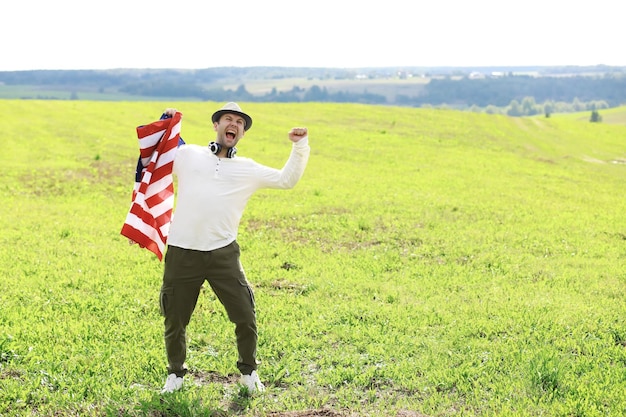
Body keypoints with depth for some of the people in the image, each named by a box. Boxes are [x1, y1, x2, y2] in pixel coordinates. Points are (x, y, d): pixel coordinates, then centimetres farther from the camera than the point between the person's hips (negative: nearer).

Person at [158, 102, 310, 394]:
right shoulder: (187, 155, 11)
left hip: (223, 254, 0)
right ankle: (175, 373, 35)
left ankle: (248, 372, 27)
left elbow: (287, 179, 12)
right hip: (182, 253, 0)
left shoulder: (248, 170, 12)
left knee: (245, 317, 2)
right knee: (174, 321, 10)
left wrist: (300, 146, 4)